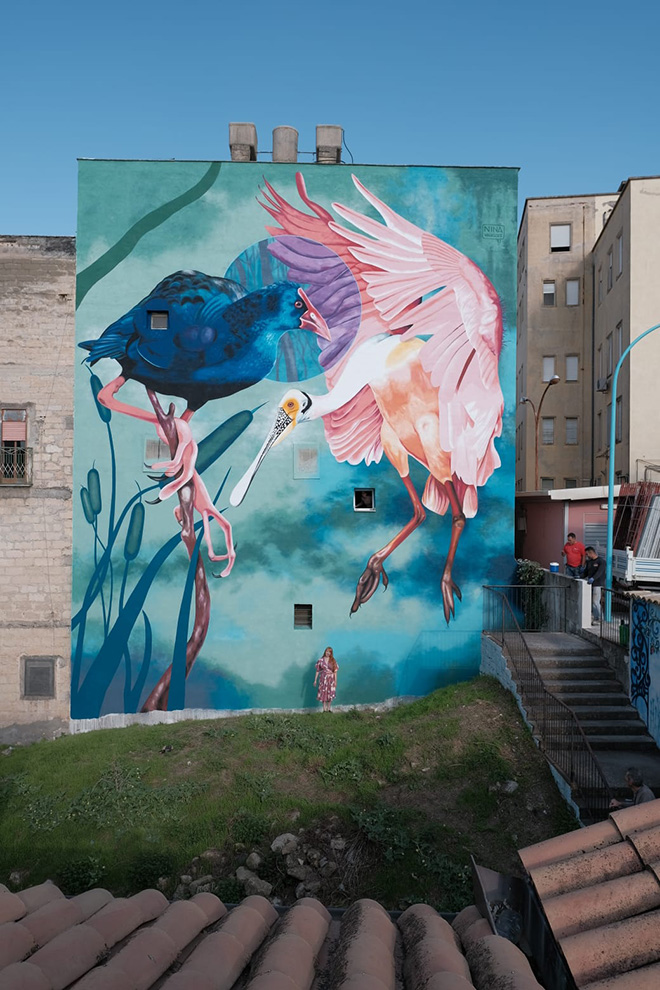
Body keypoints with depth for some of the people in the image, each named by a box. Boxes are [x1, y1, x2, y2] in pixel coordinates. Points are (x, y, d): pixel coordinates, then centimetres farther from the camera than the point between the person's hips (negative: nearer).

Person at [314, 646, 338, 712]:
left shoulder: (333, 661, 1)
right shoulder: (320, 660, -1)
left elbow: (335, 671, 1)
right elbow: (317, 671, 2)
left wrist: (335, 681, -3)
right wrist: (315, 680, 1)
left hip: (331, 679, 1)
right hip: (323, 679, -1)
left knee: (330, 694, 2)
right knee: (323, 694, -1)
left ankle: (329, 709, 15)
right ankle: (324, 709, 6)